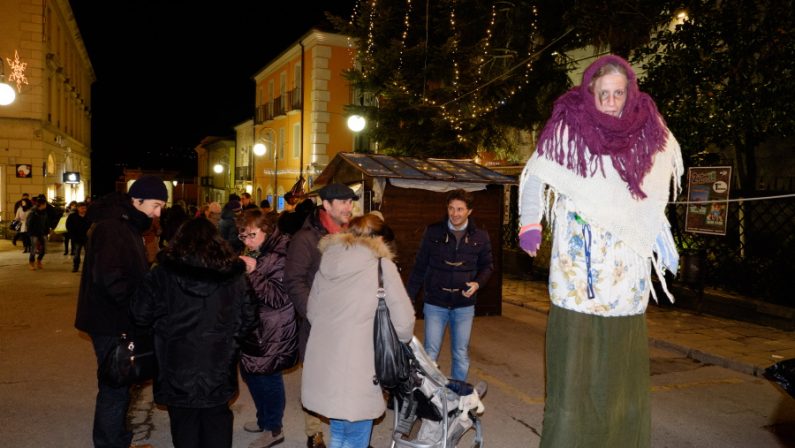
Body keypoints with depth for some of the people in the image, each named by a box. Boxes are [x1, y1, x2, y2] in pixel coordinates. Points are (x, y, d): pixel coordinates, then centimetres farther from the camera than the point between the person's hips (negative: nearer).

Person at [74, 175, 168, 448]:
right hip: (111, 323, -10)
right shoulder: (110, 228, -20)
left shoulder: (127, 225, 12)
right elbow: (111, 279, -29)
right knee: (115, 387, 0)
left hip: (121, 321, 10)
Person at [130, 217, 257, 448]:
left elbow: (141, 313, -7)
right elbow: (248, 316, 1)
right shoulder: (234, 273, -5)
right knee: (217, 420, 17)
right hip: (220, 365, 1)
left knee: (184, 421, 15)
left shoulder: (163, 273, -8)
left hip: (178, 365, -1)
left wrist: (164, 326, 13)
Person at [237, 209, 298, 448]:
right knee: (250, 372, 18)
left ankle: (273, 429, 20)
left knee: (267, 376, 2)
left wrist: (253, 273, -26)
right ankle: (264, 419, 37)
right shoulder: (254, 254, 10)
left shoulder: (280, 256, -17)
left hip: (273, 334, -9)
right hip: (254, 327, 9)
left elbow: (279, 297, -23)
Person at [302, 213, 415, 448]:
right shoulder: (382, 265, -8)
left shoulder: (328, 262, 7)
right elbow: (404, 321, -10)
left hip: (322, 367, 6)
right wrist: (397, 341, 10)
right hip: (355, 371, -5)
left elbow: (312, 311, 15)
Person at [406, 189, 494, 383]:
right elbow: (420, 267, 3)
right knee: (430, 354, 1)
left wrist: (478, 283, -9)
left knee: (461, 356, 10)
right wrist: (408, 297, 3)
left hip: (464, 305, 1)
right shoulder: (433, 232, -2)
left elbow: (487, 265, 11)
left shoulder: (480, 236, 0)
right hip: (435, 304, -1)